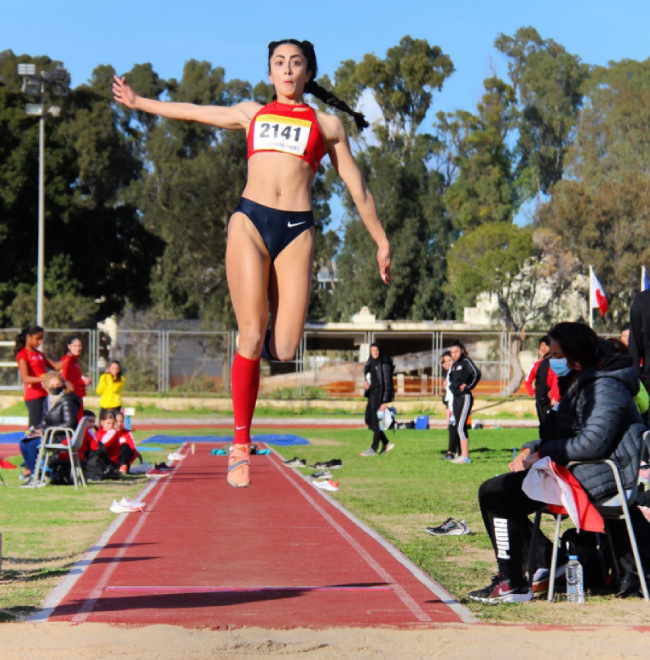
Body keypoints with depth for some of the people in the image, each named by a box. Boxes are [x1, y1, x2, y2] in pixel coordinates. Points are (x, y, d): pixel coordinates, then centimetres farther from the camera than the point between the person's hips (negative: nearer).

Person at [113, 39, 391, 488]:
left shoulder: (327, 124, 17)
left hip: (296, 231, 0)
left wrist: (382, 242, 14)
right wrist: (137, 102, 40)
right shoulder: (251, 114, 21)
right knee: (251, 338, -10)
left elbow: (358, 188, 18)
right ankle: (241, 444, -2)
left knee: (284, 351, -12)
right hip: (250, 221, 0)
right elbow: (191, 112, 32)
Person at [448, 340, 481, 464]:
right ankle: (463, 454, 16)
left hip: (465, 397, -9)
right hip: (456, 398, 9)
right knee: (459, 427, 11)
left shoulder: (466, 362, -9)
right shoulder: (454, 364, 15)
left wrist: (468, 387, -16)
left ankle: (465, 457, -15)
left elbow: (477, 374, -24)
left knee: (461, 427, -14)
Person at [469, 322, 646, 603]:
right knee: (495, 490, 19)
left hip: (601, 476, -12)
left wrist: (543, 453, -16)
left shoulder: (605, 387, -16)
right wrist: (531, 449, 5)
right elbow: (564, 436, 23)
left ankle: (513, 584, -14)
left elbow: (593, 443, -26)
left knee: (496, 493, -18)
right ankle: (546, 564, 15)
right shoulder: (581, 384, 17)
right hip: (581, 471, 12)